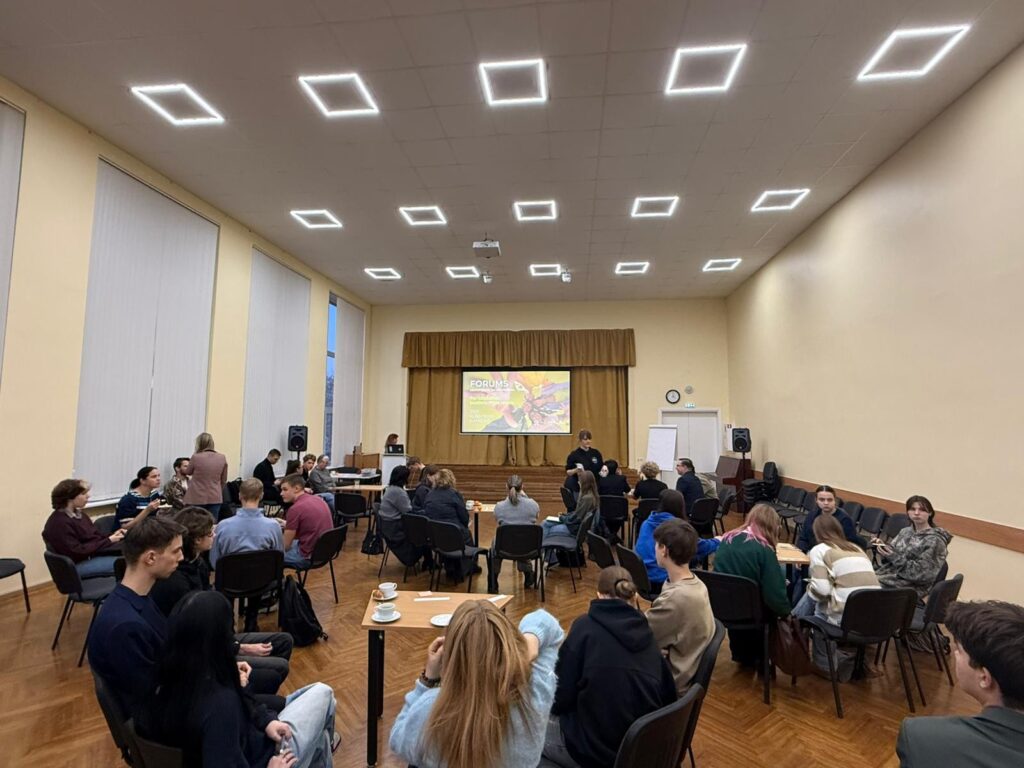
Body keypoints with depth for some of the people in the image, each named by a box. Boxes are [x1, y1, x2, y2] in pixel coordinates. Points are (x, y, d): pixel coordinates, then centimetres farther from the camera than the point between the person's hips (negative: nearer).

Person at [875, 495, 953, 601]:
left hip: (905, 589, -6)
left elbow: (922, 574, -16)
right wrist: (882, 546, -7)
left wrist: (895, 558, -23)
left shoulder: (935, 540, -9)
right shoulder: (906, 531, 12)